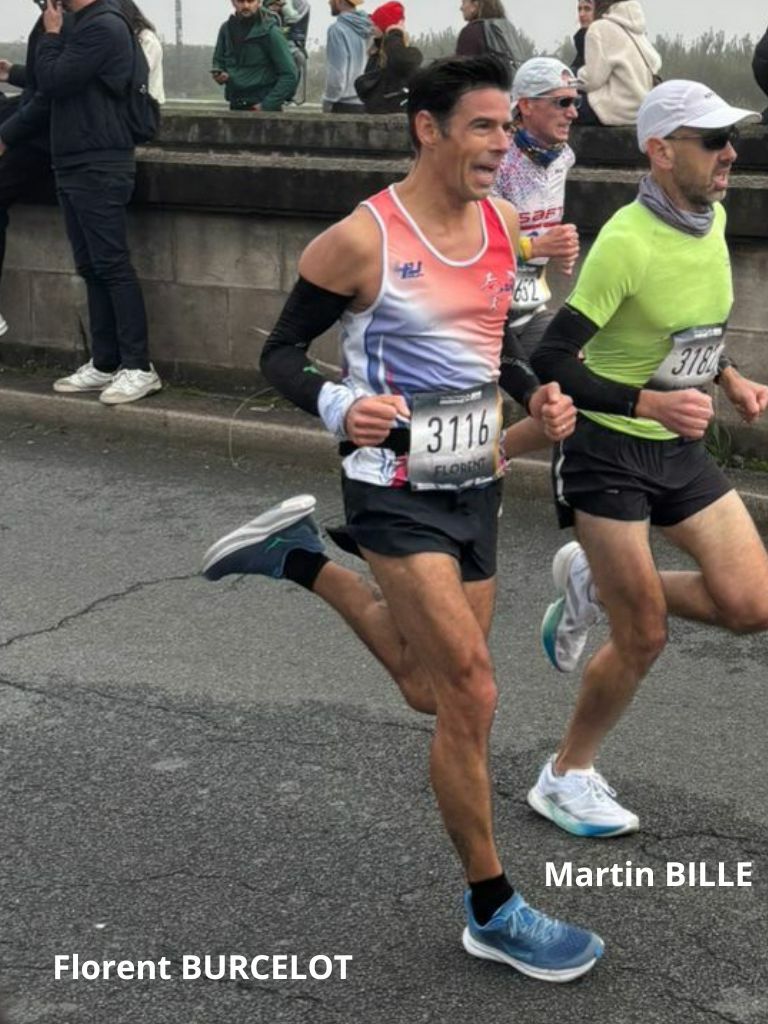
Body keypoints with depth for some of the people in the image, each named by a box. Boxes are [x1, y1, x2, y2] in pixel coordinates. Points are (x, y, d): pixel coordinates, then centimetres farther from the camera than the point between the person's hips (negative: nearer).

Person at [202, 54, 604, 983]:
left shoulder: (504, 223, 3)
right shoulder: (361, 240, -17)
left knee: (433, 691, 18)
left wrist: (538, 395, -2)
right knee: (471, 690, -11)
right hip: (396, 492, -7)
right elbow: (279, 353, -9)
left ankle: (300, 558, 36)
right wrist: (339, 408, -29)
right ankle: (493, 912, 6)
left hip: (475, 486, 7)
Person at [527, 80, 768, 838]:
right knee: (644, 639, -2)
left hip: (681, 449, 7)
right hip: (608, 452, -7)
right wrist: (649, 403, -33)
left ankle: (595, 585, 20)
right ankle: (566, 779, 22)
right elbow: (550, 363, -24)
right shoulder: (627, 242, -23)